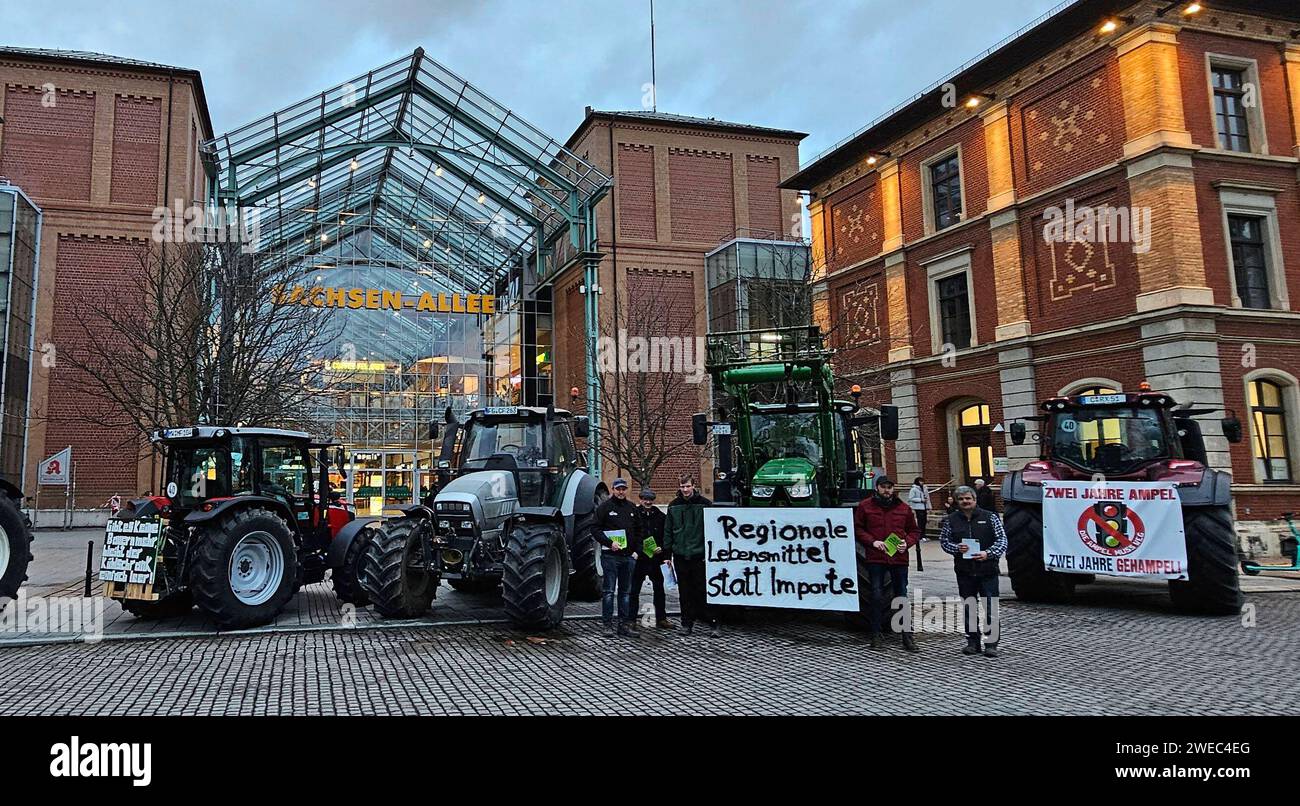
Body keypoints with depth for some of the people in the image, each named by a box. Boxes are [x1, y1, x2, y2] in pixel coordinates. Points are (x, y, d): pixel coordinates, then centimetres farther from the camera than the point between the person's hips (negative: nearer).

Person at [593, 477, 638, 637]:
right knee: (609, 591, -3)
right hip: (610, 556, -5)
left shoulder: (632, 507, 13)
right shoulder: (605, 507, -2)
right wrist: (609, 543, -18)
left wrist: (636, 549, 7)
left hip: (628, 556, 5)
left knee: (626, 592, 9)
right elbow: (596, 529, -6)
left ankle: (624, 624, 15)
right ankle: (608, 625, 3)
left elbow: (637, 531, 18)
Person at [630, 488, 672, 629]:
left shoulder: (660, 516, 6)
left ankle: (661, 619, 20)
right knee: (634, 590, 3)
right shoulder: (634, 514, -4)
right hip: (638, 558, -3)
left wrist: (661, 548, -7)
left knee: (659, 589, 10)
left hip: (655, 558, 3)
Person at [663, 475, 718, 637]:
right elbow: (667, 531, 12)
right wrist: (667, 553, 7)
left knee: (703, 591, -1)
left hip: (699, 555, -3)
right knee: (685, 592, 8)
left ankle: (712, 623, 6)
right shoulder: (673, 506, 8)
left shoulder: (704, 504, -1)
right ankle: (688, 623, 17)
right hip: (680, 556, 3)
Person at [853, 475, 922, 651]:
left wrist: (907, 543, -5)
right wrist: (872, 541, -11)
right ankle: (875, 635, 12)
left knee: (902, 597, 7)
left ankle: (907, 636, 13)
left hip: (899, 558, 2)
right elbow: (857, 529, 3)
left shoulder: (904, 508, 8)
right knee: (877, 597, 2)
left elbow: (914, 531, 15)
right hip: (875, 559, -2)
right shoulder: (865, 506, 2)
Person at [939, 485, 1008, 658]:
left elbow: (1002, 540, -2)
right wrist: (956, 548, -11)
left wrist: (988, 553, -17)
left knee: (990, 608, -2)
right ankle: (972, 642, 20)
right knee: (969, 608, 9)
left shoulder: (990, 517, 1)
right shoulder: (951, 520, 6)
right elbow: (944, 541, 9)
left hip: (987, 571, -2)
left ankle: (991, 644, 8)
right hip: (964, 572, 2)